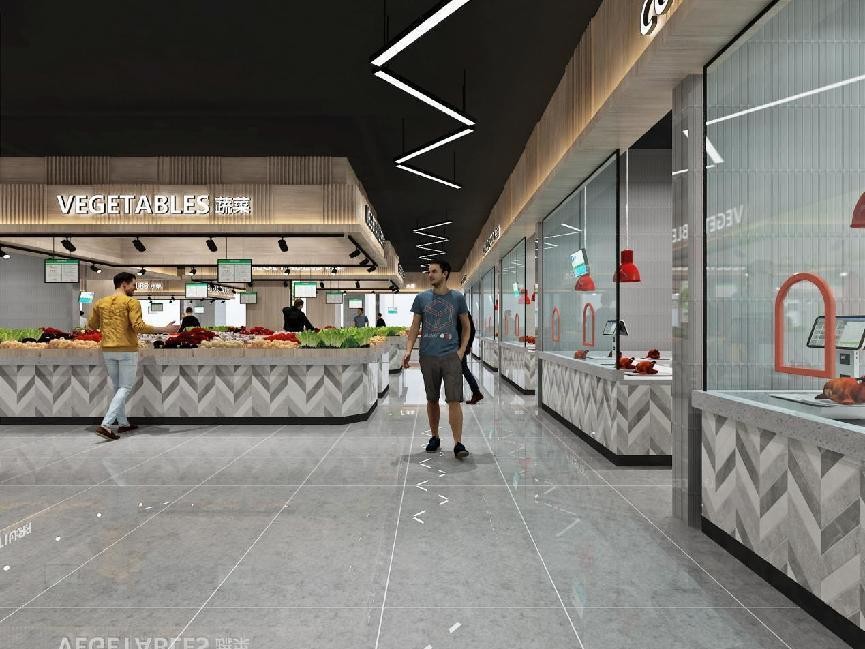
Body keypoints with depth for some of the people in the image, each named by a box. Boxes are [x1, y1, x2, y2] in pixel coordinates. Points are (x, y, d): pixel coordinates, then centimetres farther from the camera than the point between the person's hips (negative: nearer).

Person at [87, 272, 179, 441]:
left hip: (108, 350, 6)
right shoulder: (132, 302, -10)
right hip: (127, 350, -6)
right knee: (125, 388, 0)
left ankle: (123, 423, 23)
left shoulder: (100, 303, 8)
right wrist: (164, 330, -15)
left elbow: (91, 326, 14)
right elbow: (139, 327, -20)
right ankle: (105, 425, -12)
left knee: (117, 387, 17)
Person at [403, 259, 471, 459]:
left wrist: (462, 349, -1)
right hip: (428, 356, 2)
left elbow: (466, 325, 11)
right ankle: (434, 437, 27)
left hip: (451, 356, -2)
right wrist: (408, 350, -5)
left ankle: (458, 443, -5)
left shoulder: (457, 298, 4)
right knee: (432, 400, 12)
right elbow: (415, 327, 8)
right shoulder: (421, 298, 6)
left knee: (454, 400, -8)